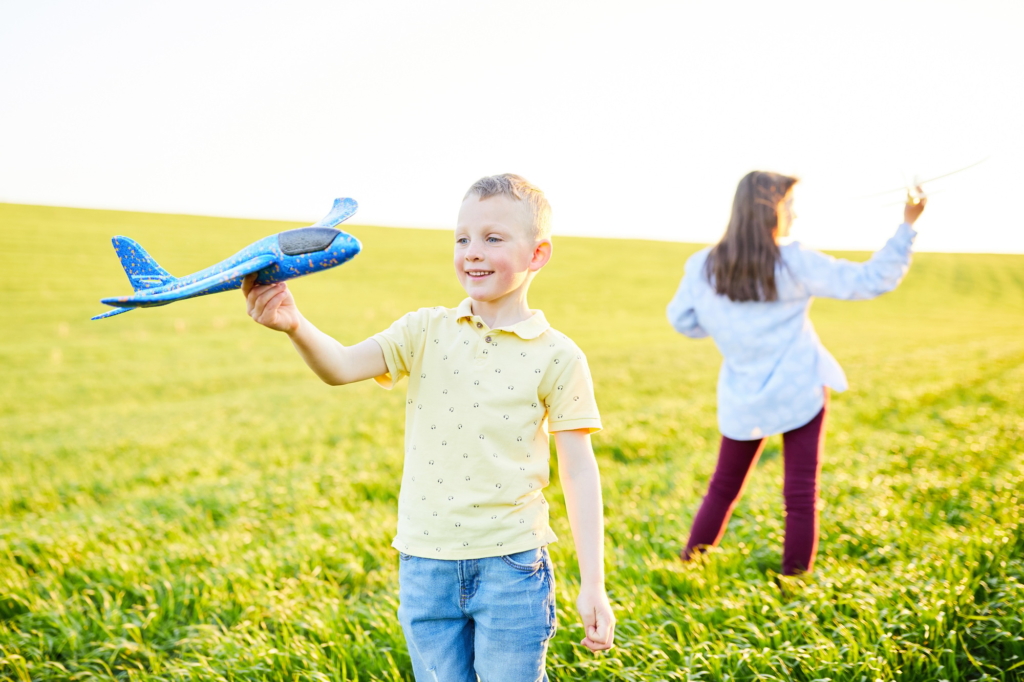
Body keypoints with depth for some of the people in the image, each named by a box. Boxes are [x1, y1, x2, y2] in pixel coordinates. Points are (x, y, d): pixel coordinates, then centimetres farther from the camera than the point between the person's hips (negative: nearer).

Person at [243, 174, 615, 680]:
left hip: (510, 566, -2)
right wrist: (295, 326, -35)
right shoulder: (426, 332, 0)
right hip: (425, 564, 3)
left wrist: (592, 585, -5)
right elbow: (340, 366, -13)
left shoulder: (556, 357, -5)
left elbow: (579, 472, -4)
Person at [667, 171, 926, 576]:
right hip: (800, 393, -3)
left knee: (724, 487, 18)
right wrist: (908, 225, -4)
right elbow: (871, 280, -8)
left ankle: (690, 561, 25)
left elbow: (681, 319, 8)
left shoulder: (703, 267, -4)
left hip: (741, 400, 4)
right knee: (801, 494, 5)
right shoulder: (795, 264, -12)